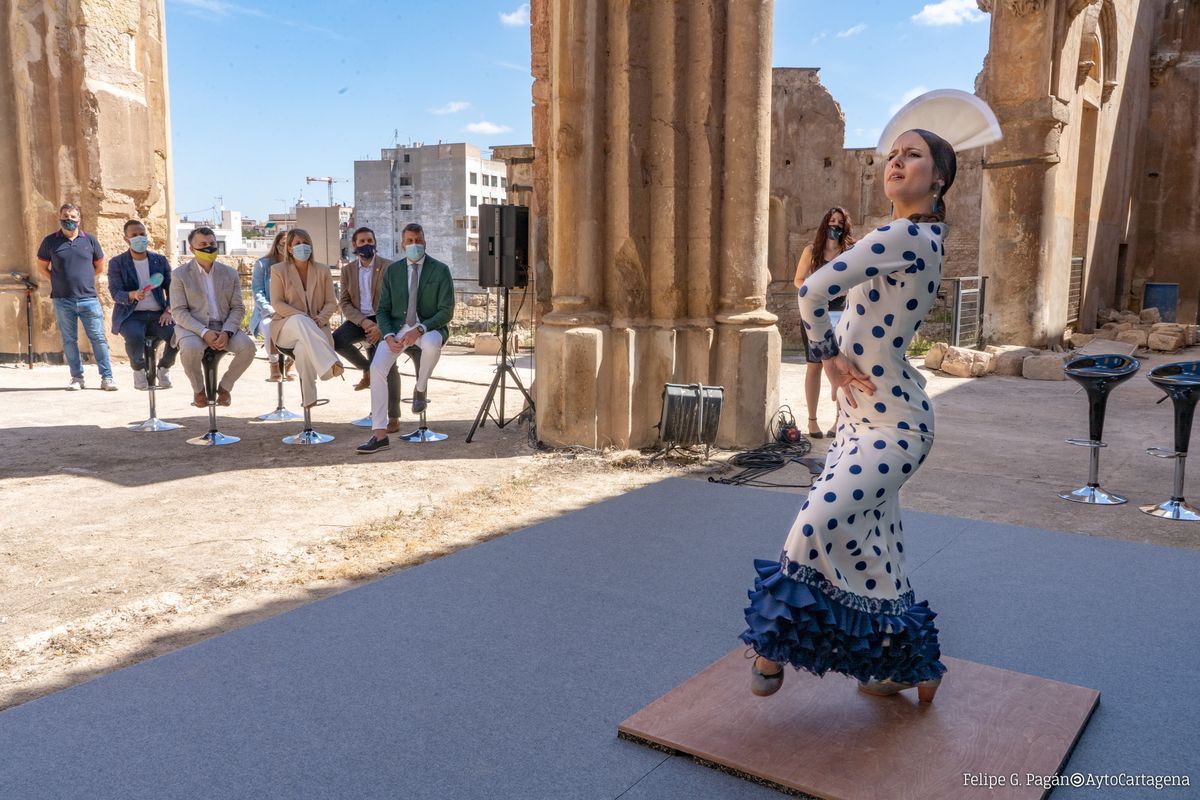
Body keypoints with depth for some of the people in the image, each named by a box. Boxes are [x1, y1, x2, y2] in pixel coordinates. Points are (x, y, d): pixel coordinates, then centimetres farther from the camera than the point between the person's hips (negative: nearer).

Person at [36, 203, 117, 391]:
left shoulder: (89, 239, 5)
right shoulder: (50, 241, 4)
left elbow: (100, 265, 17)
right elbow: (42, 267, 14)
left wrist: (84, 279, 12)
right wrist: (59, 281, 7)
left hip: (89, 299, 0)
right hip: (63, 301, 0)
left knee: (98, 338, -3)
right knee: (69, 340, 5)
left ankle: (107, 378, 1)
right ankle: (77, 378, 13)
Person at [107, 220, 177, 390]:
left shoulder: (160, 260, 13)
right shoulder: (116, 263, 5)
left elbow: (171, 289, 11)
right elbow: (115, 293, -5)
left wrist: (168, 310, -8)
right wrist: (133, 295, -28)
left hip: (157, 314, 2)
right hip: (131, 316, -2)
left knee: (177, 335, -30)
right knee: (135, 337, -37)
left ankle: (164, 368, 2)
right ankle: (138, 369, -3)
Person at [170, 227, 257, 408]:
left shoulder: (230, 273, 11)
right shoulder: (180, 275, 3)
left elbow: (238, 308, 5)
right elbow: (178, 312, -5)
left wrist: (226, 332, -14)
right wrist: (204, 332, -21)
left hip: (225, 327, 3)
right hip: (193, 327, -2)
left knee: (248, 346, -27)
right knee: (190, 349, -36)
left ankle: (225, 386, -1)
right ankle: (198, 390, -6)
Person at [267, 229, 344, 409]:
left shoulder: (323, 271, 12)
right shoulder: (278, 270, 6)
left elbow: (331, 303, 9)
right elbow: (277, 303, -3)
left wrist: (320, 318, -15)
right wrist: (304, 317, -18)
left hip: (314, 328, 1)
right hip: (286, 326, -1)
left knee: (304, 348, -38)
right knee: (300, 322, -41)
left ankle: (308, 397, -31)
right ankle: (331, 363, -56)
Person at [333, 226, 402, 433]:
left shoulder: (389, 267, -4)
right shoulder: (348, 270, 8)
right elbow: (344, 303, 3)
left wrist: (381, 327, -20)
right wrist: (363, 321, -16)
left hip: (383, 321, -4)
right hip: (359, 320, 4)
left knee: (387, 367, -15)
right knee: (335, 340, -24)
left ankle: (393, 418, -10)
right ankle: (368, 369, 1)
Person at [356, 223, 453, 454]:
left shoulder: (440, 270, -1)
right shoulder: (393, 271, 9)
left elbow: (446, 311, -6)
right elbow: (382, 310, 8)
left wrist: (420, 329, -20)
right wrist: (389, 337, -12)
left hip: (429, 328, -2)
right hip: (397, 328, 3)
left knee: (431, 344, -40)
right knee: (377, 366, -22)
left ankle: (420, 389, -7)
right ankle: (379, 433, -20)